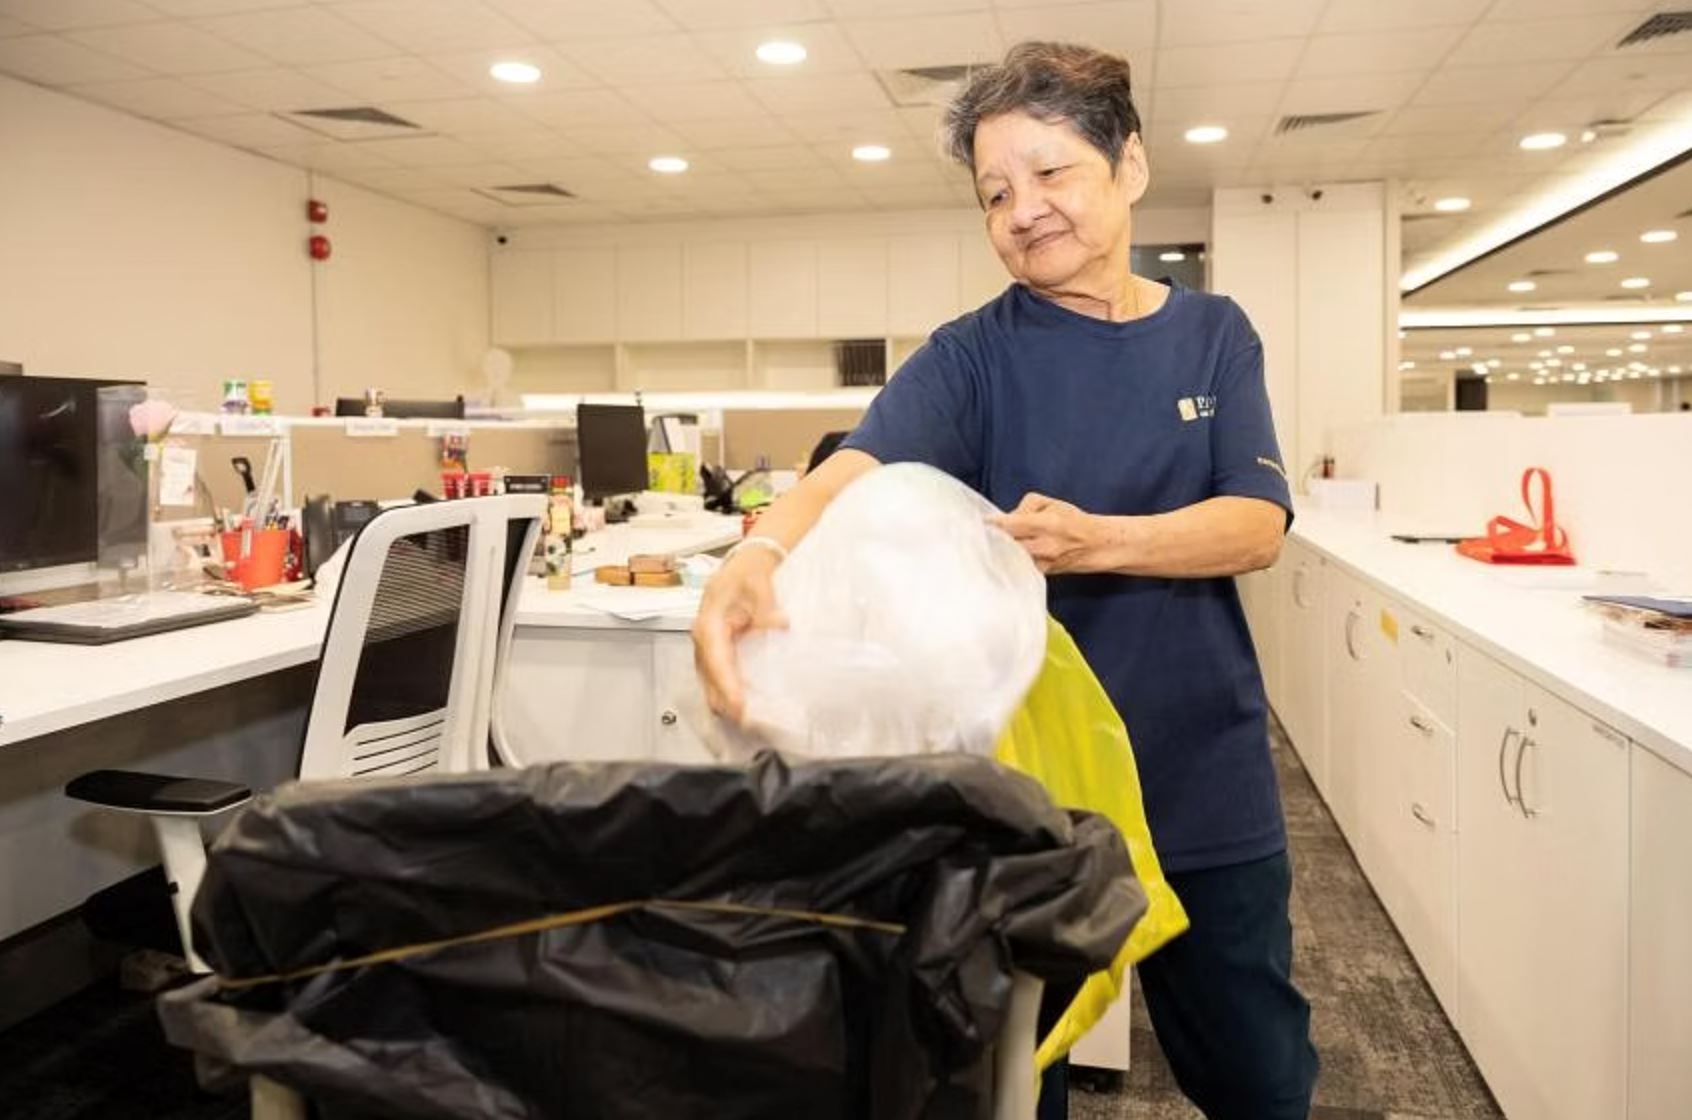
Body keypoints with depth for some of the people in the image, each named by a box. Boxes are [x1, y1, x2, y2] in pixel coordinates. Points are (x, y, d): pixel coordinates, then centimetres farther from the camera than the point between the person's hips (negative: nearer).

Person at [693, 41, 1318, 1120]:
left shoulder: (1214, 335, 2)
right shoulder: (972, 354, -5)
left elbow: (1257, 525, -10)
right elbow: (862, 467, -24)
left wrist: (1093, 539, -28)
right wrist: (761, 553, -46)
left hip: (1206, 781, 2)